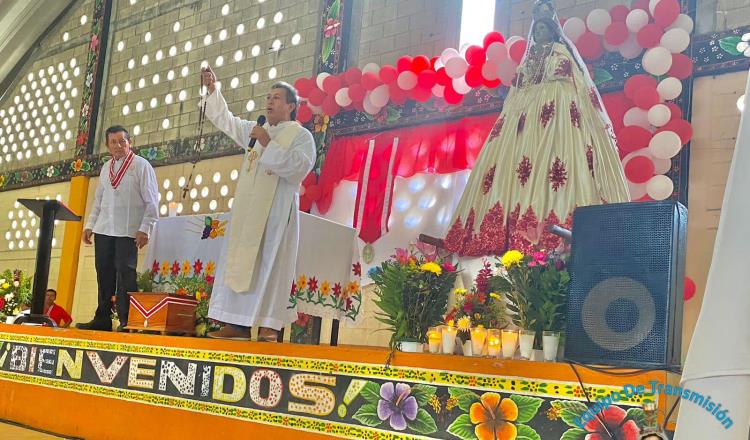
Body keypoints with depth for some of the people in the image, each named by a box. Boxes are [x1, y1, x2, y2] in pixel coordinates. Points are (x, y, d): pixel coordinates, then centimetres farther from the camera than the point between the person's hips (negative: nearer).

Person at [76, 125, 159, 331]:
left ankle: (126, 321, -5)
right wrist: (90, 225, 15)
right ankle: (102, 319, 15)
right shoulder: (106, 167, 16)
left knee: (125, 274, -9)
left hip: (128, 231, -6)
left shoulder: (141, 166, -3)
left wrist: (145, 229, -12)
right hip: (104, 229, 6)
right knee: (104, 274, 7)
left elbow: (152, 201, -6)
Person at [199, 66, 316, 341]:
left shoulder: (301, 135, 0)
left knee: (270, 265, -8)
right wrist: (213, 89, 9)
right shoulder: (255, 131, 19)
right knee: (239, 263, 1)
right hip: (247, 209, 6)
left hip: (276, 211, -6)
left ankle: (269, 325, -7)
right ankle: (239, 323, 3)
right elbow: (224, 119, 21)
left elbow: (299, 167, -16)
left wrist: (268, 144, -15)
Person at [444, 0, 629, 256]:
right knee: (520, 156, -10)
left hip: (556, 104, -6)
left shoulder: (560, 50, 13)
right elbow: (518, 87, 23)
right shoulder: (529, 57, 28)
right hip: (527, 108, 6)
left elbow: (568, 78, 1)